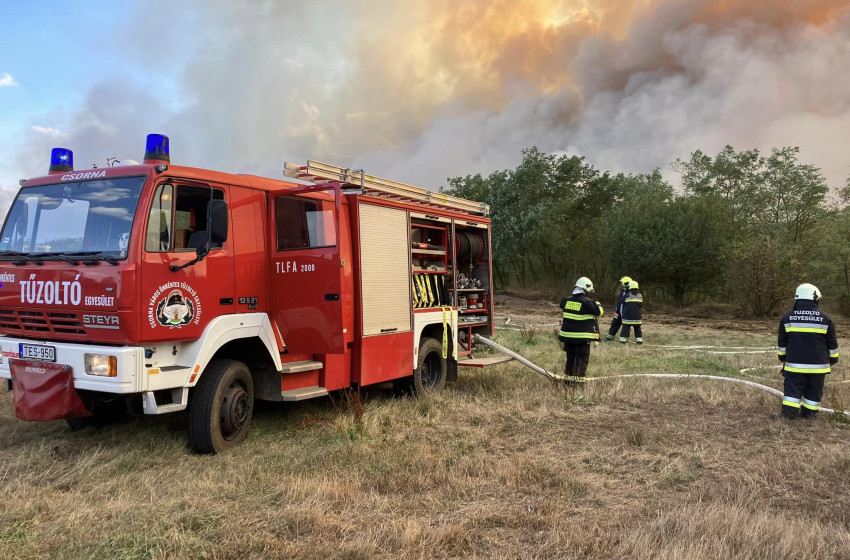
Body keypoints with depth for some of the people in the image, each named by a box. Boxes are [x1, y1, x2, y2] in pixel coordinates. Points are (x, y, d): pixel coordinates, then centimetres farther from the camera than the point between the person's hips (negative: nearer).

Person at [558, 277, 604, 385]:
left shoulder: (566, 300, 1)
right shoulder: (587, 302, -16)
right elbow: (599, 312, -7)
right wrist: (598, 304, 14)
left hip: (567, 335, 6)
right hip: (582, 337, -6)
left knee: (570, 357, 17)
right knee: (582, 359, 3)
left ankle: (568, 379, 24)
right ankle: (579, 379, 2)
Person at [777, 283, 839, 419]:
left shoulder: (787, 318, 1)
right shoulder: (825, 319, -2)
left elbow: (782, 343, 9)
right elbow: (832, 343, 6)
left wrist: (783, 358, 22)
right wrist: (833, 359, 19)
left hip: (794, 364, 0)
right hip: (818, 366, 0)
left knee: (793, 390, 5)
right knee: (813, 392, 11)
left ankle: (790, 413, -1)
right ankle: (808, 413, 14)